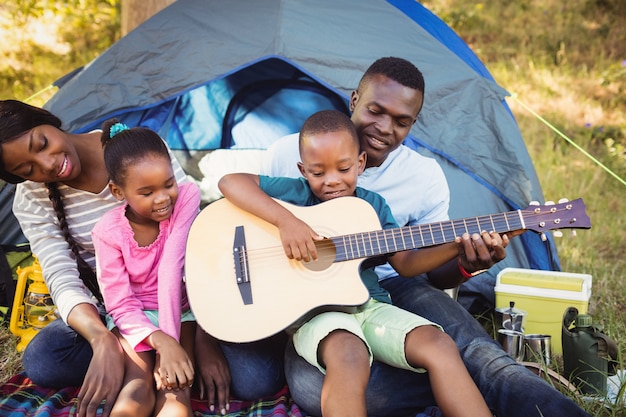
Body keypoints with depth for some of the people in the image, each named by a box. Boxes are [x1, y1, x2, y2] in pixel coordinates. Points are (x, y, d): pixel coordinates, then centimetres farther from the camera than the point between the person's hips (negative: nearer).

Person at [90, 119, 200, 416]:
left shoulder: (187, 197, -15)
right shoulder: (109, 231, -14)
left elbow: (171, 267, -23)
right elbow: (119, 303, -14)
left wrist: (171, 340, -29)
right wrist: (161, 342, -33)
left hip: (179, 310, 0)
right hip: (133, 316, 0)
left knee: (175, 389, -28)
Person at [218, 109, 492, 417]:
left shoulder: (373, 205, 13)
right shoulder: (297, 193, 2)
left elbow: (405, 262, 16)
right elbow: (230, 182, -9)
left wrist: (456, 247, 1)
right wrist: (285, 220, -20)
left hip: (369, 305, 5)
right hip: (314, 309, -4)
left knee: (439, 345, -20)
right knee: (349, 356, -38)